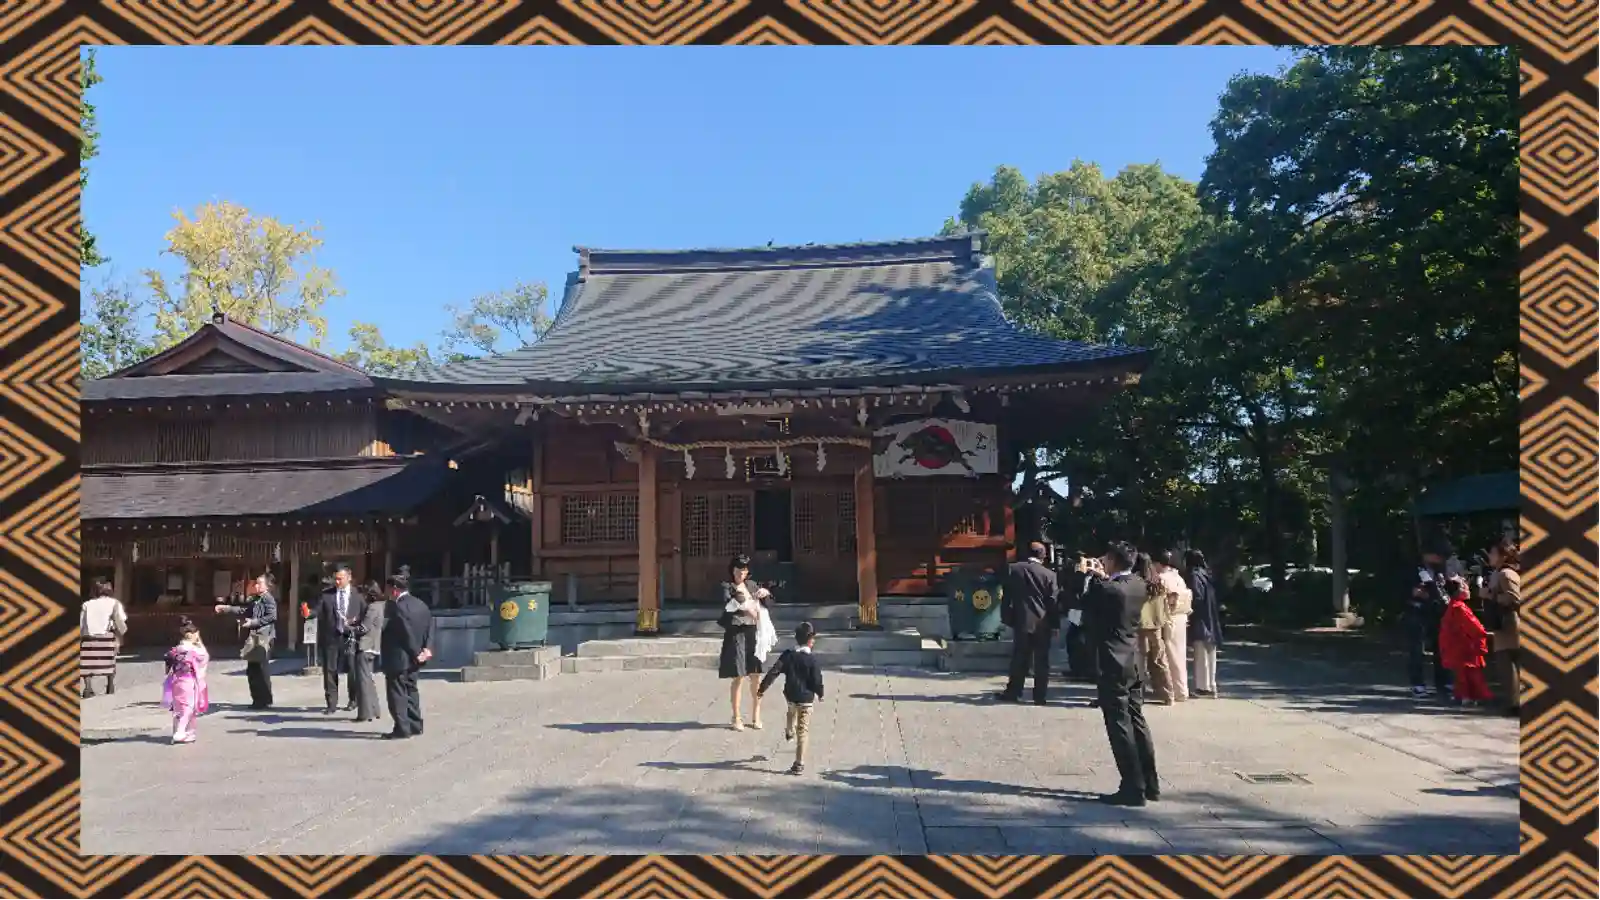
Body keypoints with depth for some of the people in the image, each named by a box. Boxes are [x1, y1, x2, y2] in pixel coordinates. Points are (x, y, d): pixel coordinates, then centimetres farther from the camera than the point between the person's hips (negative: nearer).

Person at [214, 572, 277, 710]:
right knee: (252, 670, 10)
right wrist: (226, 608, 15)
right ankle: (258, 699, 19)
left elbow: (272, 616, -20)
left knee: (261, 670, -7)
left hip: (264, 639, -9)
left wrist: (253, 622, -20)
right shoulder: (255, 600, 18)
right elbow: (244, 610, 23)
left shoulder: (268, 599, -9)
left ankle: (266, 700, 0)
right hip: (254, 638, 9)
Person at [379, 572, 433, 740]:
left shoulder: (397, 607, -19)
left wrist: (416, 653, -14)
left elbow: (407, 632, -21)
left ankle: (402, 729, -2)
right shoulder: (421, 605, 8)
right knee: (411, 691, 18)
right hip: (412, 660, 9)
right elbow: (430, 626, 5)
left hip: (397, 659, -9)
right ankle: (415, 725, 23)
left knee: (397, 693, -2)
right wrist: (425, 647, -2)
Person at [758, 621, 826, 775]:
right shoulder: (812, 658, -15)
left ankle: (789, 732, 64)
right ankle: (799, 764, 1)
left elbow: (773, 673, -8)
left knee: (791, 712, 38)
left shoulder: (788, 654, -6)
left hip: (790, 695, 4)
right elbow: (817, 679, -9)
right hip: (806, 698, -4)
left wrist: (762, 689, -1)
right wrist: (820, 694, 10)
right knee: (803, 731, 2)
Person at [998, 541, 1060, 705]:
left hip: (1021, 621, 1)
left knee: (1019, 659, 8)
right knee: (1041, 661, 4)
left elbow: (1006, 596, 2)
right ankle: (1040, 696, 6)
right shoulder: (1049, 574, -5)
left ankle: (1013, 692, 11)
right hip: (1042, 623, -1)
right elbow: (1054, 601, -4)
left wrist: (1007, 618, 8)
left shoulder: (1013, 569, -1)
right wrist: (1055, 624, 2)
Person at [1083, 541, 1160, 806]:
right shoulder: (1139, 585, 4)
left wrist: (1095, 577, 3)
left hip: (1113, 664, -8)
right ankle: (1150, 784, 22)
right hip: (1133, 662, 8)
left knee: (1120, 725, -3)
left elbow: (1085, 603, -4)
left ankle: (1133, 788, -2)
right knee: (1137, 721, 15)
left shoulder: (1108, 589, -18)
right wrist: (1104, 578, 14)